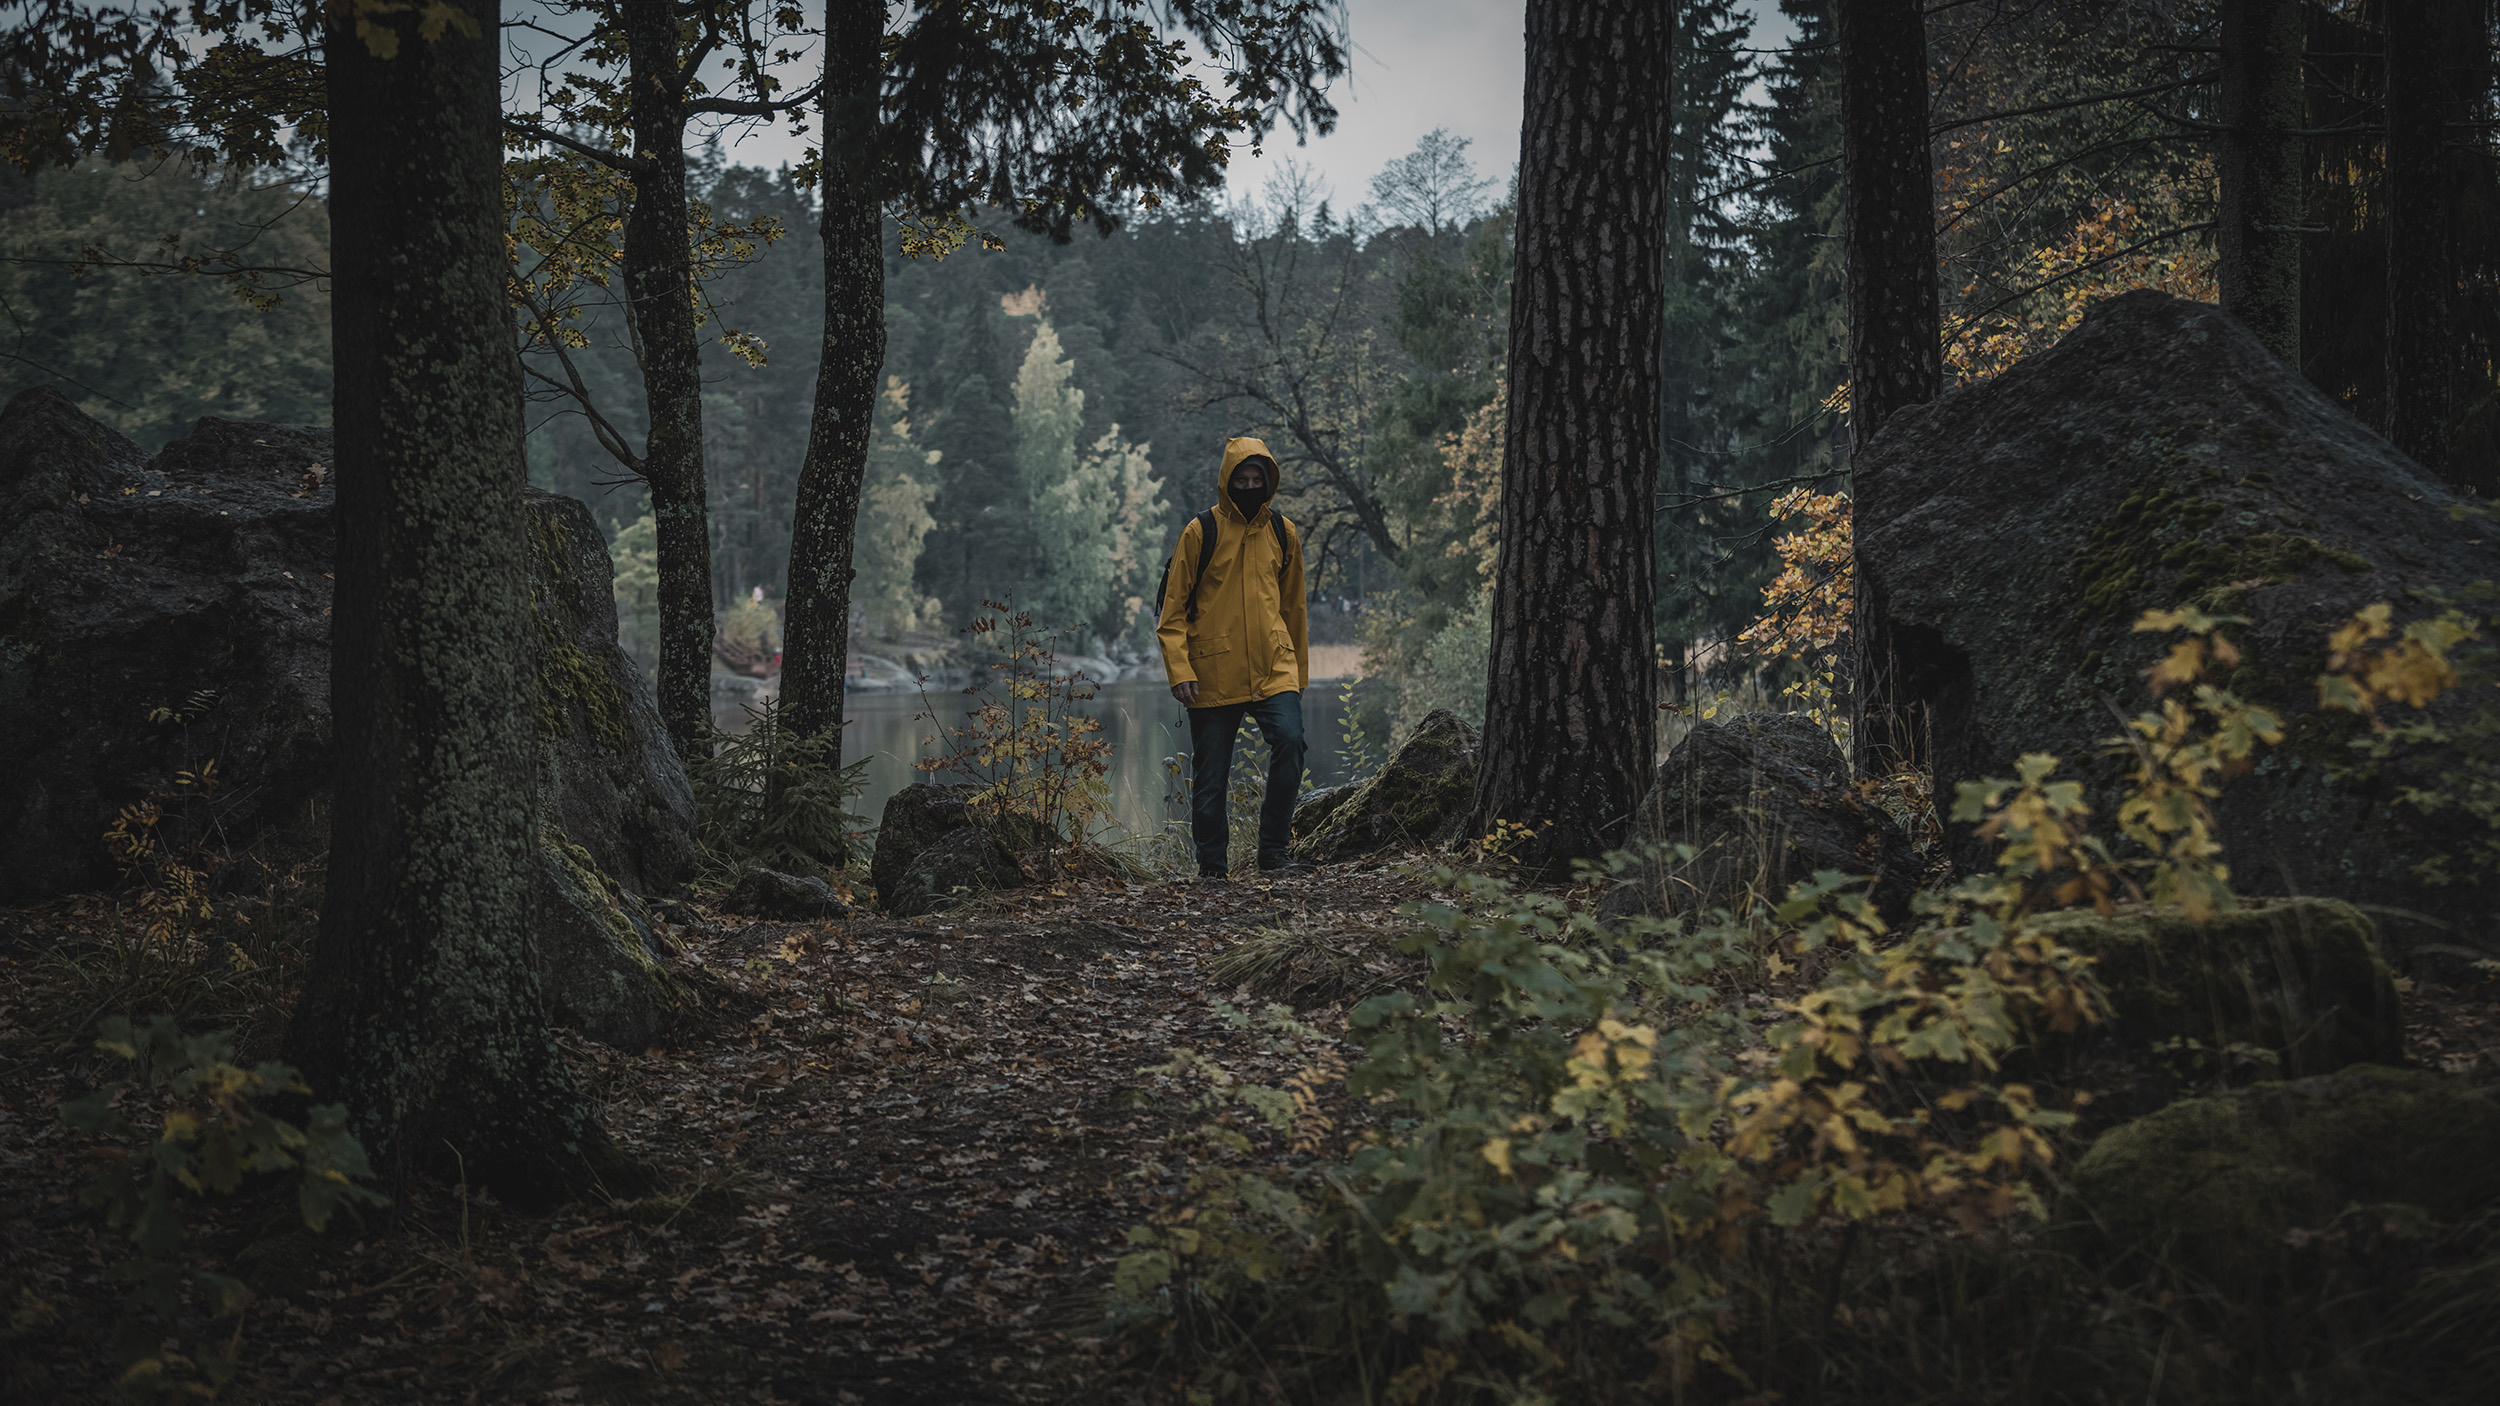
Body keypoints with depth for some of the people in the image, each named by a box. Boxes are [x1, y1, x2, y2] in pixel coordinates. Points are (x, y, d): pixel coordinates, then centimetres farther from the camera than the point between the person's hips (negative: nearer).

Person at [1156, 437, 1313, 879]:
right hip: (1213, 676, -2)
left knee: (1289, 740, -20)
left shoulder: (1283, 533, 10)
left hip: (1274, 670, 2)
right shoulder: (1200, 532, -1)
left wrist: (1299, 672, 19)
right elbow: (1173, 610, 0)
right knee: (1210, 776, 3)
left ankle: (1275, 850, -10)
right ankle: (1212, 867, 17)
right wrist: (1179, 670, -11)